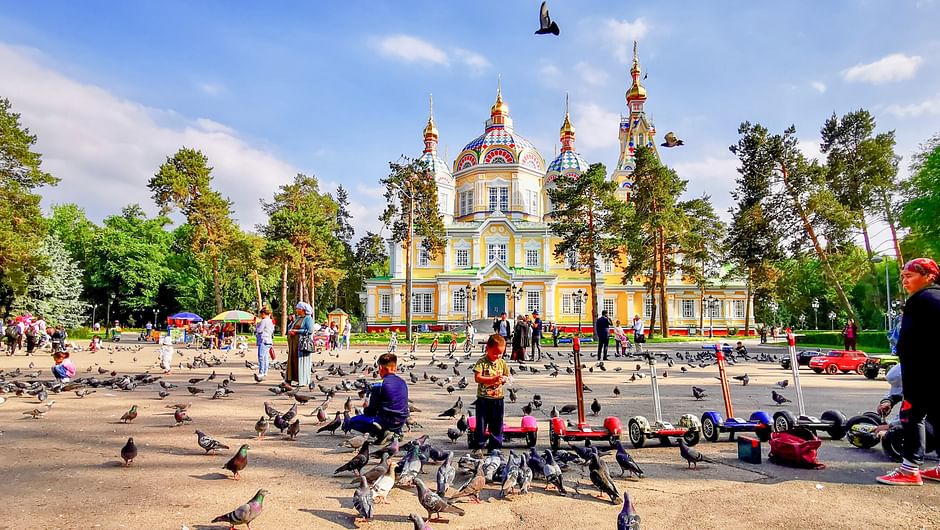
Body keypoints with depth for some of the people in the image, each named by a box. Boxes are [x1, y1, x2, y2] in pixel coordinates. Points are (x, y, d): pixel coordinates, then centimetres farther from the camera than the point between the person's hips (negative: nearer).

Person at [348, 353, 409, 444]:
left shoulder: (378, 385, -12)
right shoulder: (403, 383, 7)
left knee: (352, 421, 8)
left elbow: (372, 411, -8)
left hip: (386, 422, -7)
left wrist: (366, 408, 17)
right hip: (401, 423, 7)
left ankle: (381, 432, -8)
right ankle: (396, 432, 13)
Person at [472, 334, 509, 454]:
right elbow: (477, 378, -17)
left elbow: (506, 377, 9)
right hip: (483, 398, -3)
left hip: (498, 398, 4)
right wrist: (493, 379, -25)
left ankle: (495, 446, 23)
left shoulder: (502, 363, 3)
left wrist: (504, 379, -15)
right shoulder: (482, 362, -9)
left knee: (497, 424, 11)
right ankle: (478, 446, 16)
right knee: (481, 423, 5)